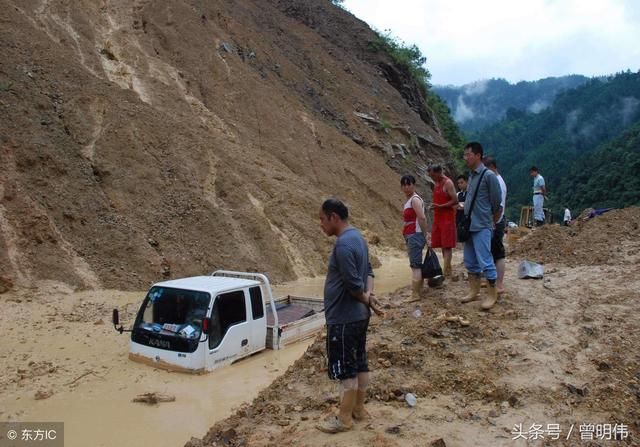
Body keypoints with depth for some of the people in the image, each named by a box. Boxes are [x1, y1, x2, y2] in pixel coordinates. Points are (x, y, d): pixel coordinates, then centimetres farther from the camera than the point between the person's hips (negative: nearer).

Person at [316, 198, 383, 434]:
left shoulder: (343, 244, -23)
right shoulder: (357, 237, 9)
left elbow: (354, 284, -23)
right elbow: (368, 270, 13)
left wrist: (367, 300, -6)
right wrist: (370, 295, -2)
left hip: (343, 318, -10)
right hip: (359, 315, 10)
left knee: (346, 369, 2)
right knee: (360, 364, 18)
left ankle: (344, 419, 15)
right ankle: (359, 409, 31)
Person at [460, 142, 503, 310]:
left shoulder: (489, 175, -12)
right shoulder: (471, 176, 10)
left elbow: (497, 205, -8)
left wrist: (490, 223, 2)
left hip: (482, 227, -8)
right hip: (469, 226, 8)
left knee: (485, 262, -3)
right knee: (470, 262, 14)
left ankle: (492, 294, 8)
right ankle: (474, 291, 25)